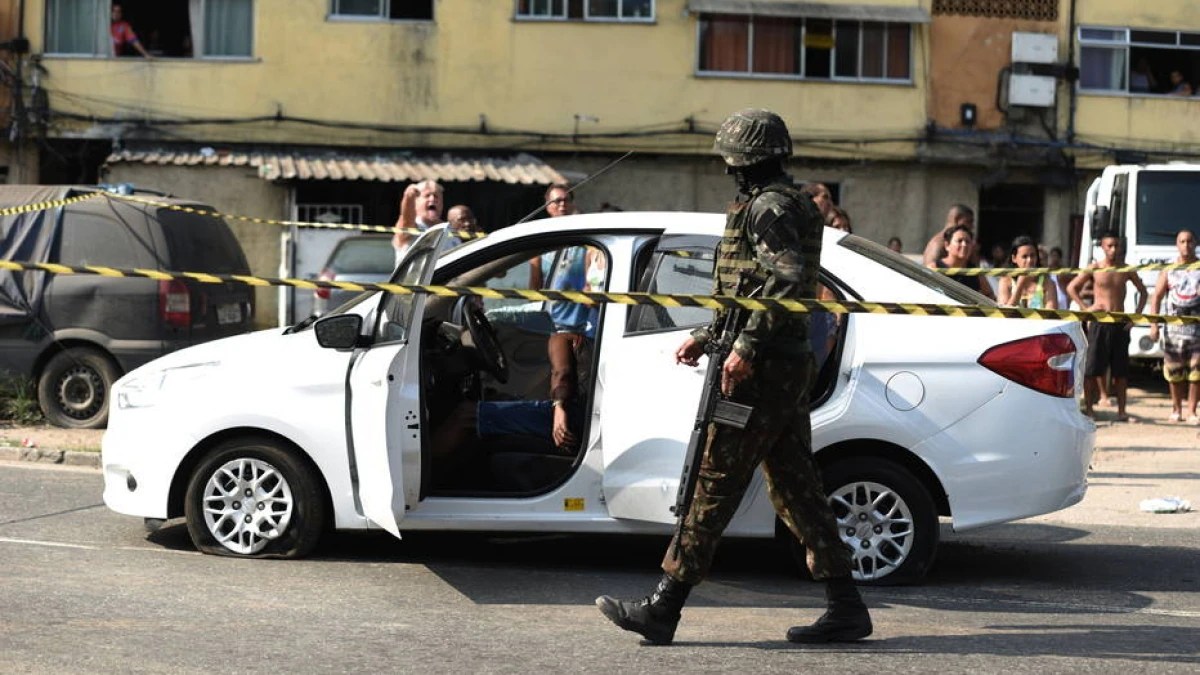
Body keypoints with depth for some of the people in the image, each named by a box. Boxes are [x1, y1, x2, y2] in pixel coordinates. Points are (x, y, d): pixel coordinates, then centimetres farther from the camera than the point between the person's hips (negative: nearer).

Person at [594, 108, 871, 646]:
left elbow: (788, 279, -27)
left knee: (714, 484, -7)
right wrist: (705, 336, 25)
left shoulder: (768, 207, -12)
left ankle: (663, 609, -2)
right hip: (789, 364, 10)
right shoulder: (788, 205, 21)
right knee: (795, 487, 10)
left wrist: (746, 346, -26)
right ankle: (845, 607, 12)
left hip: (762, 370, -10)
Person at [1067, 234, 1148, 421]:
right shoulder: (1094, 269, 0)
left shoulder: (1126, 270, 7)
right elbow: (1071, 288, 4)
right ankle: (1088, 407, 3)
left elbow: (1143, 291, 16)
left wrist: (1137, 314, 3)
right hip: (1099, 322, -2)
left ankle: (1121, 410, 9)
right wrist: (1085, 307, -6)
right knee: (1092, 368, -3)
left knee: (1121, 370, 4)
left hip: (1120, 323, 2)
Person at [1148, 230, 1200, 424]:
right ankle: (1176, 408, 18)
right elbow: (1157, 297, 4)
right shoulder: (1169, 270, 8)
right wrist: (1154, 324, -4)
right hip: (1174, 327, 1)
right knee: (1174, 371, 5)